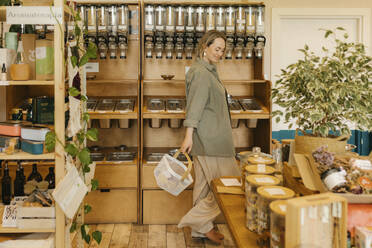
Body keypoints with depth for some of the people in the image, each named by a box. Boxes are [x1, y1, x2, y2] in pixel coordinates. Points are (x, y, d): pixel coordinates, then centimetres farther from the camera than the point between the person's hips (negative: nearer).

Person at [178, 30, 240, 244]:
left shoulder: (209, 70, 17)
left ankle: (202, 228, 21)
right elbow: (194, 106, -22)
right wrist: (189, 136, -27)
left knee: (206, 183, 13)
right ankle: (198, 220, 0)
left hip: (213, 137, 10)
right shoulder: (201, 73, -15)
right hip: (210, 139, -10)